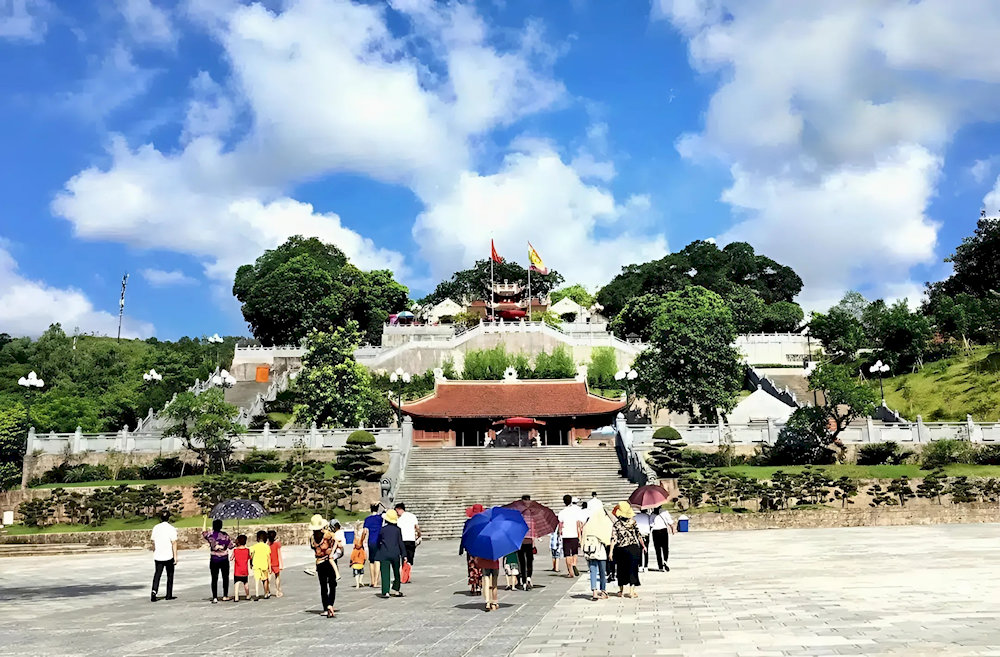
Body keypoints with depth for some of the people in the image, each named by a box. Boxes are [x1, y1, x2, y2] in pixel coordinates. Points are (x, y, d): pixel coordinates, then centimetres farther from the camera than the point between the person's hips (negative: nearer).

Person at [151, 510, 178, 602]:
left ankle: (154, 591, -18)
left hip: (158, 556, 3)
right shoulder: (171, 528, -8)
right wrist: (175, 557, -8)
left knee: (157, 575, 4)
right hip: (169, 556, -3)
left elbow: (153, 542, 12)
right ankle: (169, 595, 14)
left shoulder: (156, 528, 5)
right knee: (170, 576, 10)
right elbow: (174, 543, -11)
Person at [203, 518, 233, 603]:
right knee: (225, 577, 14)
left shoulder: (209, 534, -9)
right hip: (224, 559, 0)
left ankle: (215, 598, -2)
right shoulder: (225, 535, -7)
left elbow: (203, 533, 7)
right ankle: (225, 596, 18)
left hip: (214, 559, 0)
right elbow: (231, 545, -5)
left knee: (214, 579, 3)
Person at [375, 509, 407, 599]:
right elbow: (400, 543, 3)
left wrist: (377, 557, 20)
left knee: (385, 573, -2)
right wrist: (404, 554, 8)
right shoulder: (397, 529, 2)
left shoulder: (382, 529, 1)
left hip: (384, 554, -1)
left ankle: (386, 592, -11)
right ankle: (396, 590, 22)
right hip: (395, 554, 1)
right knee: (396, 572, 17)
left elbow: (378, 542, 8)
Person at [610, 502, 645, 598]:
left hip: (621, 549, 0)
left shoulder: (616, 524, -7)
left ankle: (621, 591, 23)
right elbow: (639, 535, 1)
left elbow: (614, 539, -11)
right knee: (633, 569, 7)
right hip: (634, 548, 0)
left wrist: (611, 551, -9)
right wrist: (643, 545, 13)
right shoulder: (633, 522, -3)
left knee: (621, 570, 14)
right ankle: (631, 591, 5)